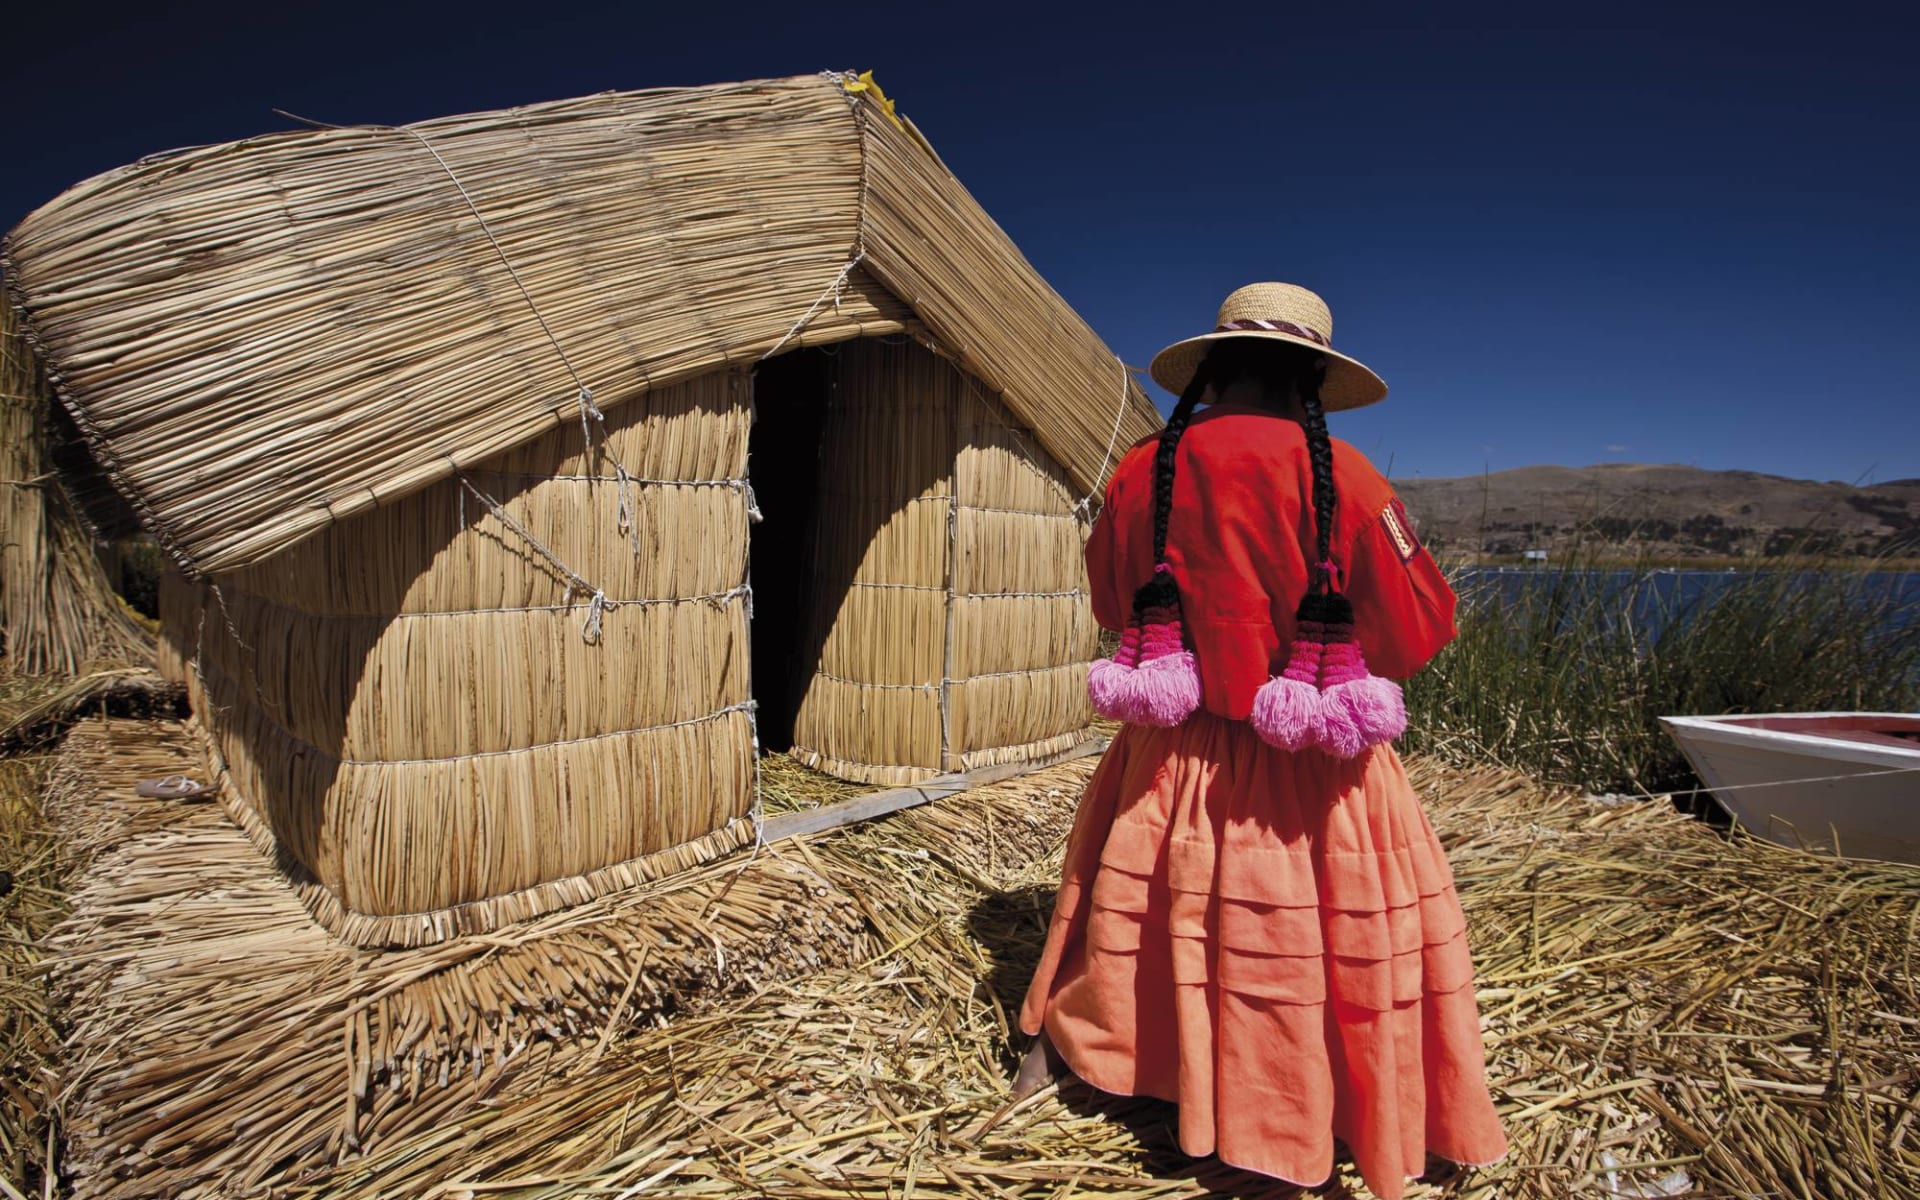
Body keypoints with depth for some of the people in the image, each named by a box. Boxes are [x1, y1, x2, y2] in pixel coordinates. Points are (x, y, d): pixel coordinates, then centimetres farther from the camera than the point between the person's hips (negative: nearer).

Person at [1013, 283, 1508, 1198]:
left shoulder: (1142, 472, -5)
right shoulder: (1344, 479, -15)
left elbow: (1110, 604, 10)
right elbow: (1418, 631, -8)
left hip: (1170, 755, 4)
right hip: (1307, 773, -3)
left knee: (1136, 898, 22)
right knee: (1318, 931, 13)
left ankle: (1053, 1049, 41)